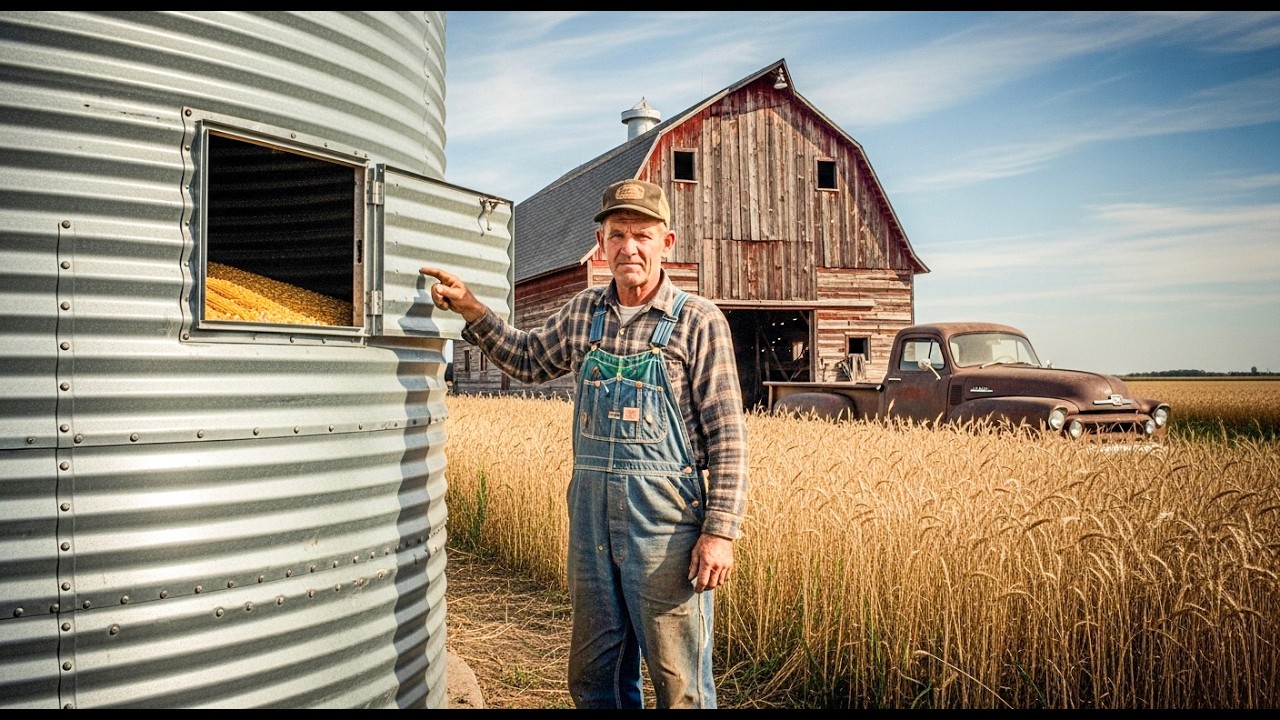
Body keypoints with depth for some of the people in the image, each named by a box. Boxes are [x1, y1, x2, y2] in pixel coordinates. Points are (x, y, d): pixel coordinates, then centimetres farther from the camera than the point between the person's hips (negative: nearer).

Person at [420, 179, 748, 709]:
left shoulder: (699, 322, -6)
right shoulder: (584, 312, 9)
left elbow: (726, 435, -8)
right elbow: (529, 361, 26)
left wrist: (721, 530, -14)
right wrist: (471, 311, 14)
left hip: (665, 518, -5)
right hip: (590, 511, 5)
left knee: (679, 682, 5)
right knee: (593, 674, 17)